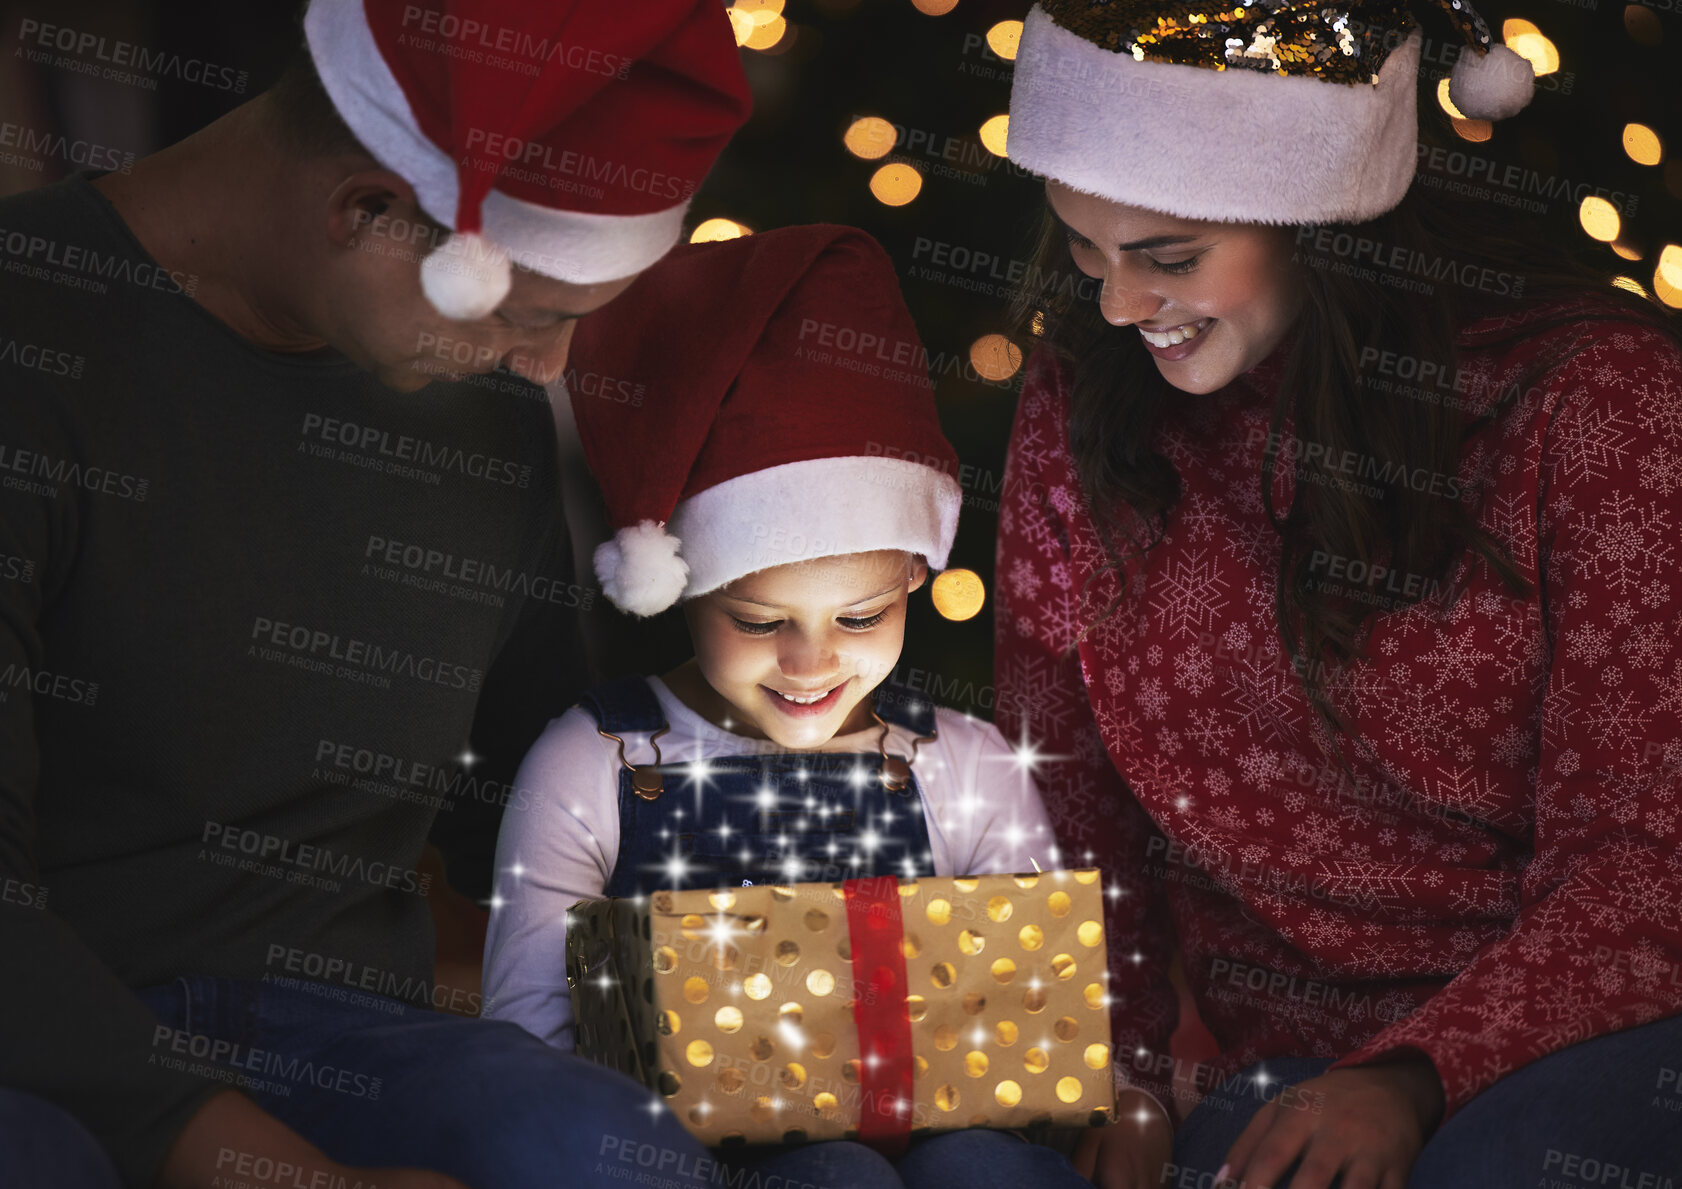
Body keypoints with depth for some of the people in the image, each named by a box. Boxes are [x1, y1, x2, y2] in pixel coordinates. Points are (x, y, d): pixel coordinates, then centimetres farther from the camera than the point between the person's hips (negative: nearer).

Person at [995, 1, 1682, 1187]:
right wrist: (1122, 1074, -2)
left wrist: (1414, 1078, -23)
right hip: (1277, 1058, 4)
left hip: (1579, 1033, -3)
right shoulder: (1081, 402, -1)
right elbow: (1065, 792, 9)